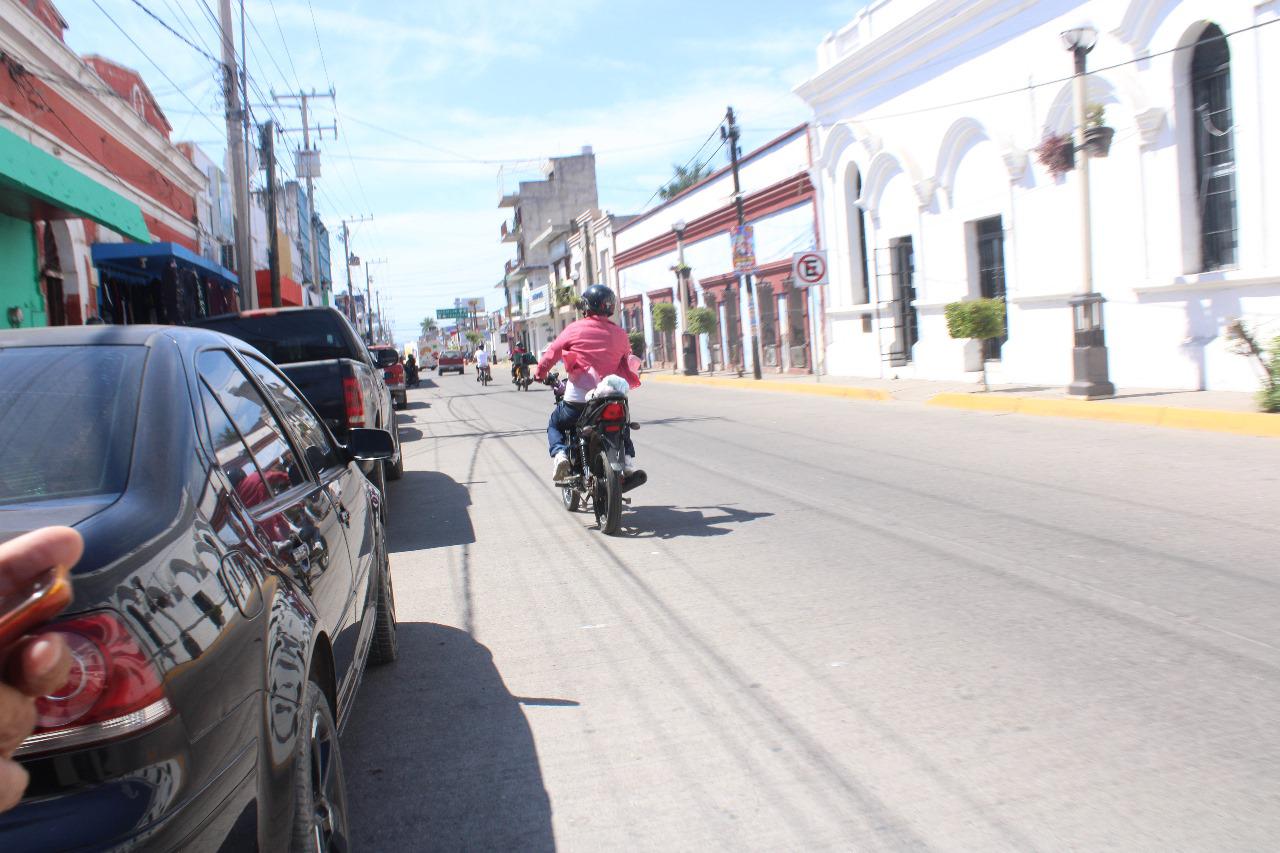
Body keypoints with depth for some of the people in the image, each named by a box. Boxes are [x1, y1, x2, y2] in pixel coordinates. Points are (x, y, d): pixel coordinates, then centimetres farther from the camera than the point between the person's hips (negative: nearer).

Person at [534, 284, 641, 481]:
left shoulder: (575, 328, -2)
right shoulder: (620, 334, 5)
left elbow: (553, 352, -1)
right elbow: (627, 366, 10)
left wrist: (540, 374, 14)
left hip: (578, 397, -2)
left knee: (555, 425, 23)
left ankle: (559, 453, -5)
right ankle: (627, 457, 7)